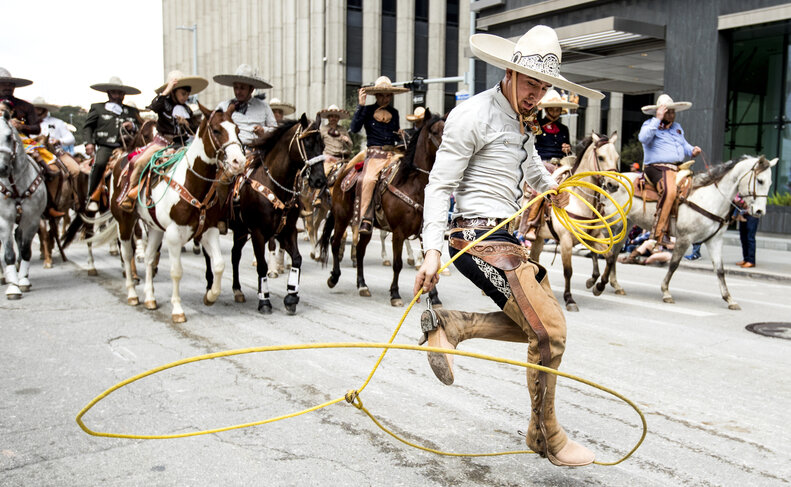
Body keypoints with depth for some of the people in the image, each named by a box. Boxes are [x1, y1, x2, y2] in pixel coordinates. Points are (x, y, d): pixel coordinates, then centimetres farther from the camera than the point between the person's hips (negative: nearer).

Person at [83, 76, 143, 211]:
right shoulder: (97, 108, 20)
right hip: (104, 146, -2)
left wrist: (133, 127, 0)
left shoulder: (132, 111, 25)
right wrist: (89, 142, -3)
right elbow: (87, 127, 14)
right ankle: (92, 198, -19)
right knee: (99, 164, -32)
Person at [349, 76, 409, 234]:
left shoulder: (394, 113, 19)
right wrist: (360, 105, -11)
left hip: (393, 154, 5)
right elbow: (354, 128, -9)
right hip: (374, 154, -5)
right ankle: (365, 219, -28)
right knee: (368, 179, -32)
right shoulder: (368, 110, 6)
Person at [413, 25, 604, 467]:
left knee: (541, 325, 11)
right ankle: (546, 436, 8)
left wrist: (551, 187, 21)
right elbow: (440, 186, -13)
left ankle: (449, 324, 9)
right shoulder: (473, 115, -10)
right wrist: (433, 250, -21)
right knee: (549, 330, -10)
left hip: (509, 238, 10)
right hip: (480, 238, -10)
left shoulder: (524, 122, 17)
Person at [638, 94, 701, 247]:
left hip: (679, 168, 8)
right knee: (669, 191, -34)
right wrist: (657, 119, -18)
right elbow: (643, 138, -19)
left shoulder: (677, 127, 25)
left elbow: (684, 144, 32)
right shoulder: (650, 124, 3)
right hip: (657, 168, -8)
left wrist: (692, 150, 9)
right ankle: (659, 233, -32)